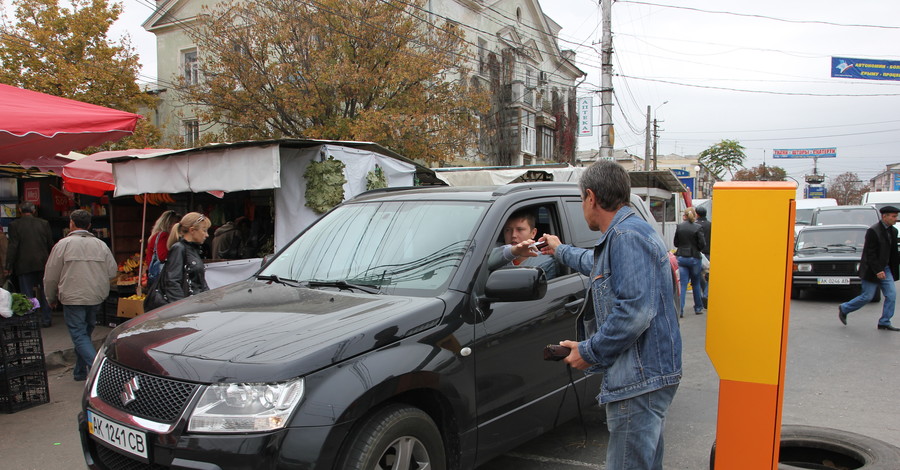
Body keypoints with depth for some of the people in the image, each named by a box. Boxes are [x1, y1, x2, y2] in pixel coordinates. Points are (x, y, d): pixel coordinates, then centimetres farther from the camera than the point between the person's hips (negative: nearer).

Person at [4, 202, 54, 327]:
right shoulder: (44, 223, 2)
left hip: (24, 265, -2)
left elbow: (12, 247, -7)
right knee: (44, 292, 11)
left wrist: (9, 267, -3)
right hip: (43, 264, 2)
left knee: (27, 294, 4)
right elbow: (50, 245, 5)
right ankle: (46, 319, 14)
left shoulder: (15, 225, -5)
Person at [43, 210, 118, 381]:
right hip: (97, 298, 4)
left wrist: (52, 298, 14)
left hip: (73, 298, -4)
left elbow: (51, 276, -2)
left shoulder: (64, 244, -7)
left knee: (79, 336, -2)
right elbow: (112, 272, 5)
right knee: (85, 333, 19)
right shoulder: (101, 244, 3)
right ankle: (80, 371, 27)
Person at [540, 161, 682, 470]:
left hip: (641, 379, -11)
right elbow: (599, 264, 42)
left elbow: (635, 312, -27)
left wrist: (589, 351, -16)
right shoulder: (623, 234, 18)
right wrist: (561, 251, 55)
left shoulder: (628, 235, -18)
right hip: (645, 376, 11)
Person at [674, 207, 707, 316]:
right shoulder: (697, 228, -10)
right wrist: (694, 247, 10)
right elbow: (702, 245, -9)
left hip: (681, 257, 1)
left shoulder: (679, 227, -2)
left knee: (682, 284, 2)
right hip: (694, 258, -1)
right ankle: (698, 308, 25)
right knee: (696, 284, 16)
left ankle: (679, 309, -8)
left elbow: (676, 243, 6)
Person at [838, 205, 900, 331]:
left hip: (885, 269, 8)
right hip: (871, 271, -8)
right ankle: (844, 309, 18)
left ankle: (884, 323, 9)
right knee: (867, 297, -2)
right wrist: (877, 270, -21)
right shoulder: (873, 231, -17)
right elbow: (870, 254, -18)